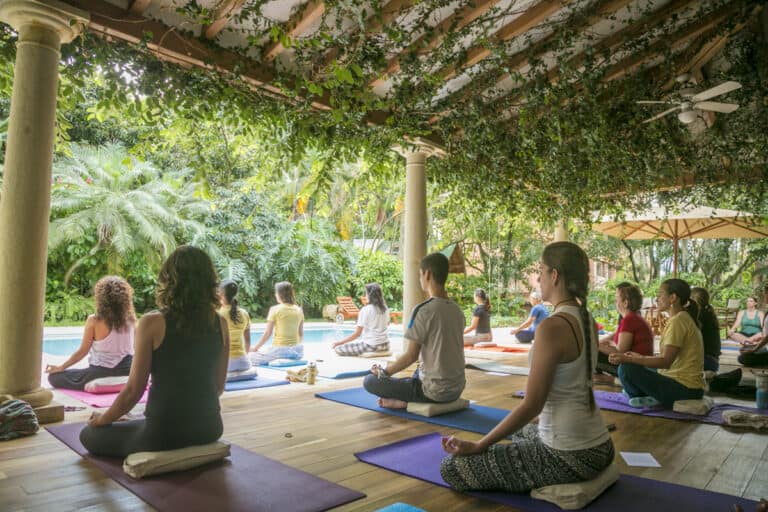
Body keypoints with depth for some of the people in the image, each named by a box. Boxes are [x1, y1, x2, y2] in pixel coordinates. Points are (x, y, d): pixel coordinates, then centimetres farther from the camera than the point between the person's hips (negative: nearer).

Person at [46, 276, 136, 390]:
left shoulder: (94, 321, -13)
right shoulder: (130, 318, -4)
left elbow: (82, 351, -6)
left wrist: (61, 367, 9)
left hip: (102, 373, -4)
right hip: (127, 371, 4)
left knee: (54, 377, 12)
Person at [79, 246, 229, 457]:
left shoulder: (152, 323, -14)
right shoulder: (220, 324, -2)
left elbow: (134, 390, -8)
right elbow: (219, 386, 7)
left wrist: (102, 419, 11)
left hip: (165, 433, -5)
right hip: (209, 428, 6)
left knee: (89, 435, 20)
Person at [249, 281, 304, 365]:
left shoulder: (275, 309, -7)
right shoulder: (299, 310, 6)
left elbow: (267, 334, -6)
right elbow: (301, 335, 11)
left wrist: (255, 348, 7)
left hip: (279, 350, -5)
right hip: (297, 351, 5)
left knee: (251, 356, 12)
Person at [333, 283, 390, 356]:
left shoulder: (365, 310, -14)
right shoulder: (385, 309, 3)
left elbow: (357, 334, -14)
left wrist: (339, 342, -7)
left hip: (370, 345, -7)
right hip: (385, 345, 7)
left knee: (338, 348, -1)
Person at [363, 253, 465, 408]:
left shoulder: (423, 310, -17)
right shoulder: (457, 310, 4)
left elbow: (411, 356, -16)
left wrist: (384, 372, 0)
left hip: (435, 391, -7)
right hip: (457, 388, 7)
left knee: (369, 381, 3)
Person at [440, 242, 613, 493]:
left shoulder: (552, 327, -24)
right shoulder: (587, 320, 4)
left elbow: (532, 405, -22)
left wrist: (477, 446, -13)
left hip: (567, 456, -10)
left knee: (452, 467, -3)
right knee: (522, 432, 40)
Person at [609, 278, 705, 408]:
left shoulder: (677, 321, -16)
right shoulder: (685, 318, 14)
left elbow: (665, 361, -22)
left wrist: (629, 359, -24)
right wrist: (639, 357, 16)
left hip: (685, 388, -10)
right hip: (689, 386, 10)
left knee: (626, 369, -21)